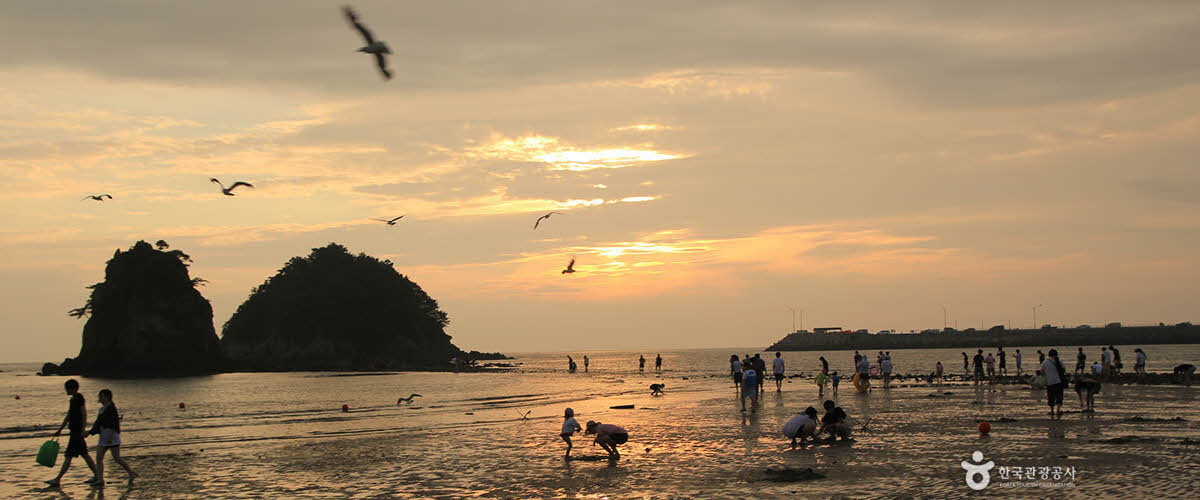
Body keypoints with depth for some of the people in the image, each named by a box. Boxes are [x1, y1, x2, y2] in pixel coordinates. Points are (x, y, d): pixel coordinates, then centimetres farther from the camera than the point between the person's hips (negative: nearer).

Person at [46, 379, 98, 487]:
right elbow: (68, 416, 22)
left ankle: (58, 479, -6)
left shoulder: (79, 398, -12)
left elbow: (84, 414, -17)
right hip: (74, 430, 10)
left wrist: (83, 430, -22)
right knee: (84, 454, 12)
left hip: (77, 431, -10)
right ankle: (96, 475, 16)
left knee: (68, 456, -7)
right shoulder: (72, 399, 16)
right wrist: (60, 430, 24)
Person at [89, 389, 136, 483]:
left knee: (117, 458, -6)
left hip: (112, 436, -9)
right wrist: (90, 432, 15)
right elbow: (98, 423, 20)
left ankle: (131, 473, 8)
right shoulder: (102, 409, 15)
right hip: (103, 437, 9)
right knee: (99, 458, -1)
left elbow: (113, 424, -19)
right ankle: (100, 479, -2)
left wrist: (110, 436, -24)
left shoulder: (111, 408, -12)